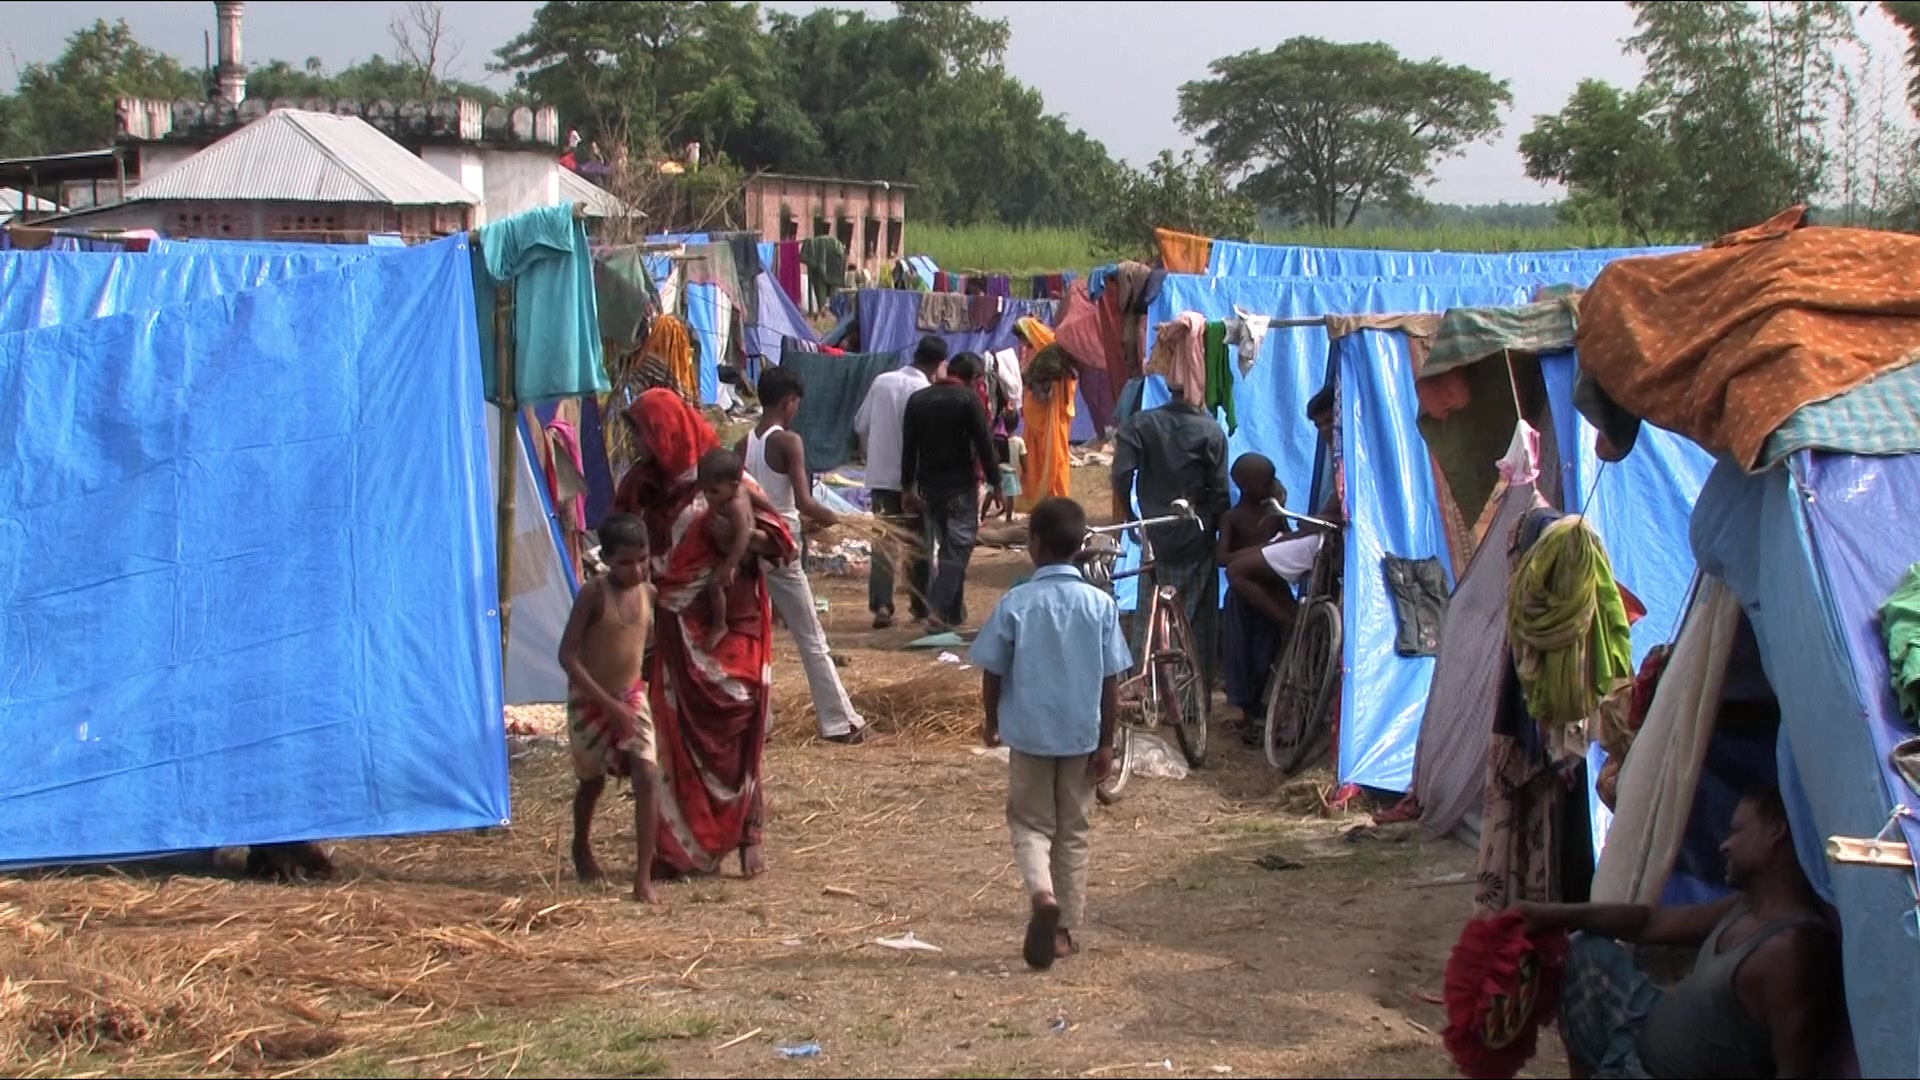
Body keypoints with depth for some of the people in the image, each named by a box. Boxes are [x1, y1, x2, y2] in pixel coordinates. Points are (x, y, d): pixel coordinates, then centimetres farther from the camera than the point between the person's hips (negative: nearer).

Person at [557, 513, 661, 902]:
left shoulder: (649, 593, -3)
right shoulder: (593, 594, -17)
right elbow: (567, 655, -19)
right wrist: (608, 703, -23)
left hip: (632, 698, 3)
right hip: (589, 700, -3)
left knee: (648, 776, -15)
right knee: (593, 780, 15)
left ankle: (644, 877, -14)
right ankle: (582, 848, 46)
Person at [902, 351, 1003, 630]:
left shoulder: (917, 399, 7)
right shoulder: (968, 400, -9)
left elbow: (908, 447, 9)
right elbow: (985, 445, -11)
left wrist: (909, 486, 15)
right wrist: (995, 483, -4)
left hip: (929, 485, 6)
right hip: (961, 485, -6)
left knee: (946, 546, 16)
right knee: (959, 547, -3)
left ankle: (955, 612, 19)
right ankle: (938, 610, -17)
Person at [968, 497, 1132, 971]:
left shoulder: (1016, 603, -10)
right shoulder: (1101, 604, -6)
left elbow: (992, 672, -5)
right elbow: (1111, 682, -4)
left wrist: (991, 721, 12)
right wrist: (1106, 742, 3)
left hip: (1029, 732, -2)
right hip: (1081, 735, 2)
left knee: (1030, 823, 11)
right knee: (1072, 831, 14)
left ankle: (1042, 892, -17)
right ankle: (1065, 928, 17)